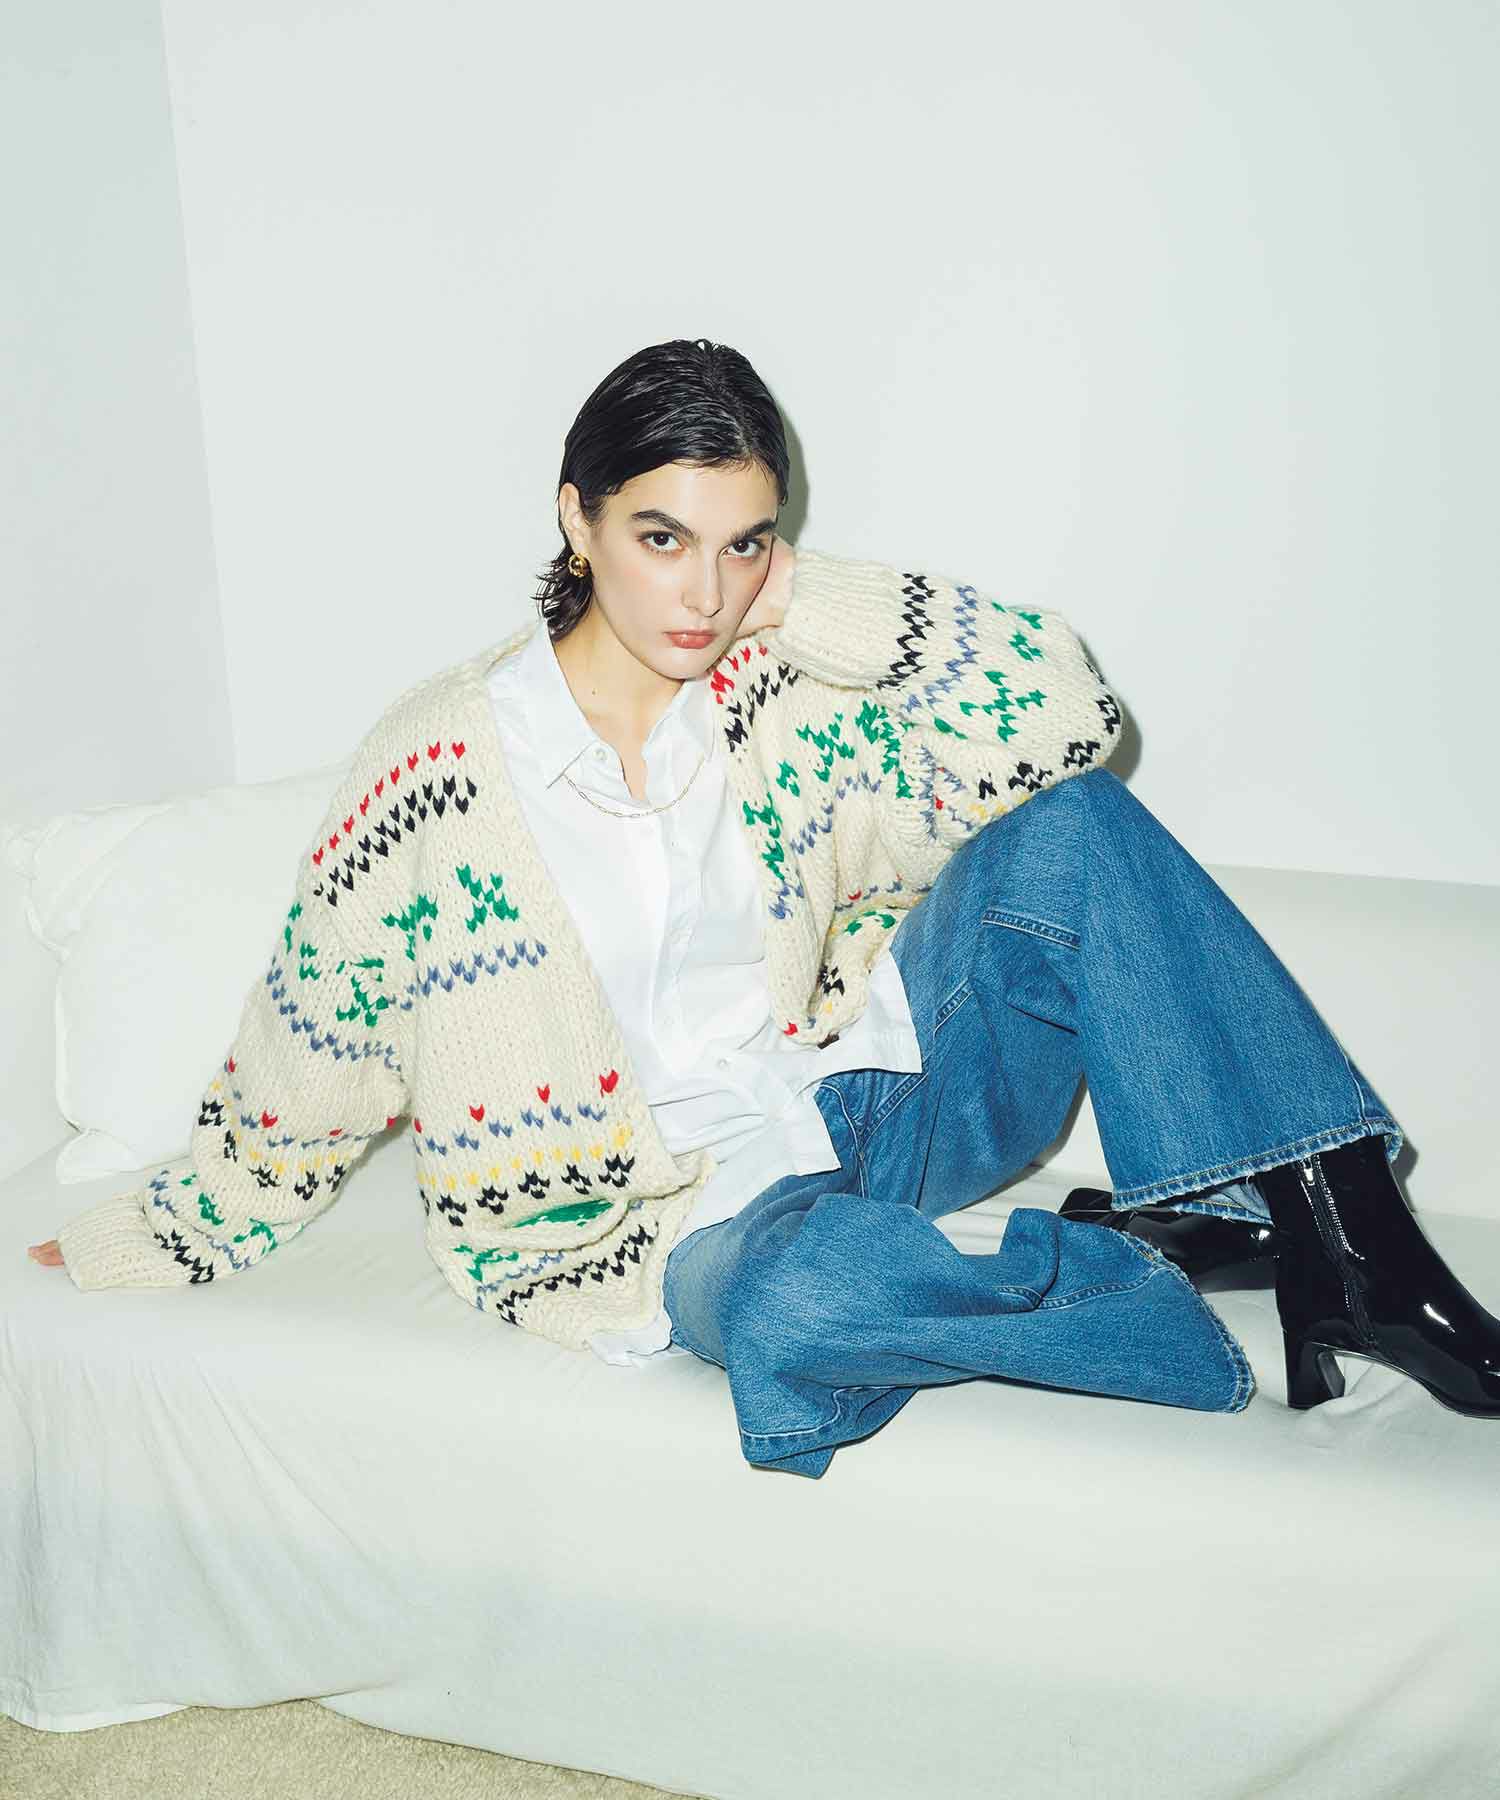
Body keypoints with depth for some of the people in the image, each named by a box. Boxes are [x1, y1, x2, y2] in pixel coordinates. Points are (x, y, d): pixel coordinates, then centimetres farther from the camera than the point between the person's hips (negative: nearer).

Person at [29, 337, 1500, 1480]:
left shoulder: (784, 698, -1)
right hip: (684, 1216, -3)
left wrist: (808, 601, -13)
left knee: (1070, 831, -19)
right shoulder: (444, 766, -9)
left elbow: (1060, 714, -9)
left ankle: (1335, 1229, -19)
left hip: (862, 1105, 4)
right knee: (801, 1289, -42)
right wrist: (132, 1250, 9)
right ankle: (1168, 1292, -18)